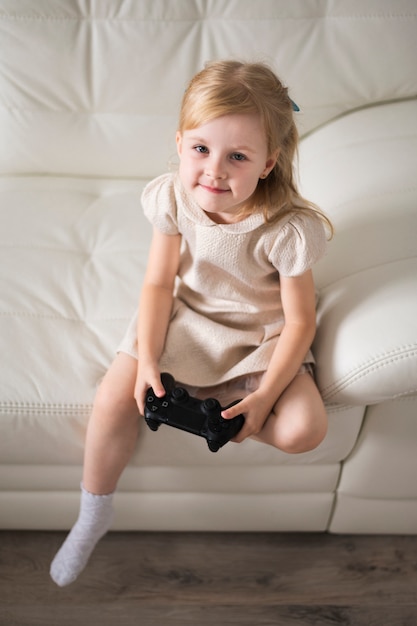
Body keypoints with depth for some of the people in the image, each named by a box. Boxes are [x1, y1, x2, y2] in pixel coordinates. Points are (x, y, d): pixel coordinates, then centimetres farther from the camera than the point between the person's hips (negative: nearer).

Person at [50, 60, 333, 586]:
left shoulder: (288, 229, -27)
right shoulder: (173, 197, -17)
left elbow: (299, 321, -17)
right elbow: (159, 284, -10)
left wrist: (264, 396, -21)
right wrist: (147, 359, -19)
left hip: (260, 336, -1)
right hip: (184, 318, 2)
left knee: (304, 430, -21)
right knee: (114, 400, -13)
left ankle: (202, 401, 1)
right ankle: (92, 517, 12)